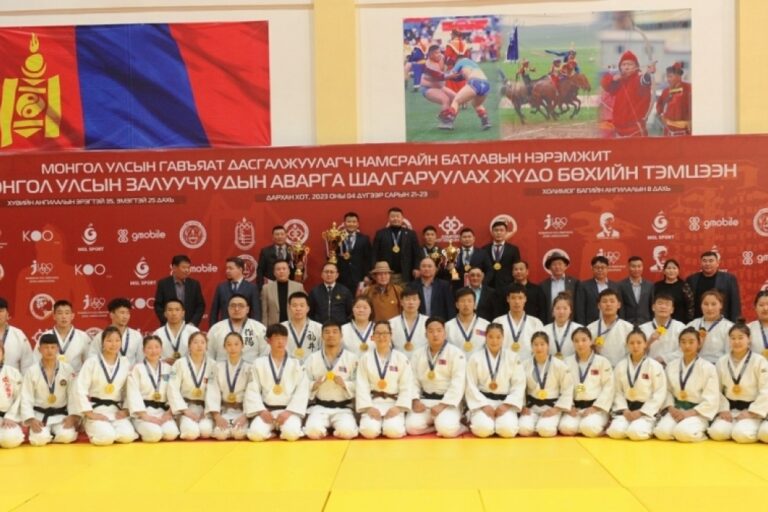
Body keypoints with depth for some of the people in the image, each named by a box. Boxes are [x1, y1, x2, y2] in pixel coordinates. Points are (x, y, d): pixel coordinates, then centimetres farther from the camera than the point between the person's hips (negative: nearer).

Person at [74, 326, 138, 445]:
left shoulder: (126, 363, 4)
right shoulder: (92, 362, -7)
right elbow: (80, 390, -11)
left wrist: (125, 410, -2)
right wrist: (90, 414, -14)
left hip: (116, 410, 3)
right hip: (96, 409, -3)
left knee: (127, 436, -23)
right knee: (106, 437, -28)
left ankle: (111, 432, 10)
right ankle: (93, 429, 7)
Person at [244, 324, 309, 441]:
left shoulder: (296, 364, 3)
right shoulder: (259, 364, 5)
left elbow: (302, 391, -3)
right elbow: (252, 390, 2)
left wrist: (289, 412, -14)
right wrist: (261, 410, -12)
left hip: (289, 410, -1)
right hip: (267, 410, 1)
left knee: (291, 433, -30)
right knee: (256, 433, -27)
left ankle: (282, 430, 4)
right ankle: (271, 430, 5)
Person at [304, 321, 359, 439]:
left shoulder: (351, 358, 1)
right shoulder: (312, 359, 5)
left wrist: (344, 384, -18)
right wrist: (315, 384, -15)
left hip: (343, 407, -1)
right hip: (319, 406, 1)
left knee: (347, 432, -29)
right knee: (313, 431, -28)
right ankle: (324, 429, 7)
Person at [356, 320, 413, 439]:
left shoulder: (401, 358, 2)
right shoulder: (365, 358, 3)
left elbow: (406, 386, -1)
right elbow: (361, 386, -3)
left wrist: (398, 407, -14)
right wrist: (368, 407, -15)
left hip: (394, 403, 0)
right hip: (373, 403, 1)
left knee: (394, 431, -27)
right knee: (369, 431, -26)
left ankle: (393, 423, 7)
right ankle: (377, 423, 8)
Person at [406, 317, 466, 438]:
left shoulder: (456, 353, -7)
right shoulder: (418, 355, 7)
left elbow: (458, 384, -13)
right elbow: (413, 380, 5)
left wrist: (442, 405, -21)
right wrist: (415, 400, -13)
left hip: (448, 402, -4)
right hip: (425, 400, 4)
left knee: (447, 428, -32)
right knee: (412, 426, -23)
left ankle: (458, 427, 3)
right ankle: (437, 425, 2)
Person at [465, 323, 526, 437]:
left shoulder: (513, 357, 2)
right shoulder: (475, 358, -1)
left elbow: (519, 385, -1)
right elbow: (471, 386, -2)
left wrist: (506, 405, -12)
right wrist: (484, 405, -13)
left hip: (505, 402, 1)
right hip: (482, 401, -1)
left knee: (507, 429, -26)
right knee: (483, 429, -29)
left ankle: (498, 422, 9)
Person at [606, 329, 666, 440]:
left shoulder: (654, 366, -6)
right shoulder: (620, 366, 4)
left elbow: (660, 394, -7)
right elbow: (618, 391, 6)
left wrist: (641, 412, -13)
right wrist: (624, 410, -10)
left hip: (646, 409, -2)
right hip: (626, 409, 2)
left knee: (636, 432, -29)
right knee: (616, 431, -25)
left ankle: (648, 427, 5)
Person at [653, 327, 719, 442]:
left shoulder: (708, 368, -7)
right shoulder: (671, 366, 6)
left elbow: (711, 400, -10)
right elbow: (667, 390, 10)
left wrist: (690, 413, -17)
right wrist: (671, 408, -10)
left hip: (697, 411, -3)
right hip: (676, 409, 3)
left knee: (684, 432, -33)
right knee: (662, 431, -26)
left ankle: (699, 432, 2)